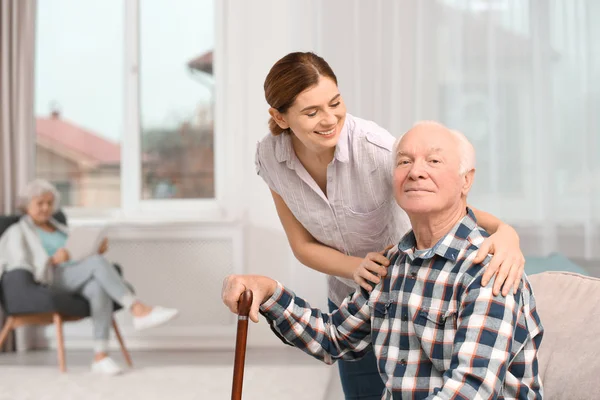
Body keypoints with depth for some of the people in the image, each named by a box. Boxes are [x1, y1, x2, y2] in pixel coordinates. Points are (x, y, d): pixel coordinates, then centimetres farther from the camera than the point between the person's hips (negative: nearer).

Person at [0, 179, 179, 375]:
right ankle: (139, 310, -40)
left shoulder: (59, 228, 31)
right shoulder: (17, 232, 13)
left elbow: (82, 258, 23)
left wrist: (98, 250, 0)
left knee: (100, 288, -35)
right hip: (50, 281, -5)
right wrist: (52, 260, -17)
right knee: (98, 262, -33)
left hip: (78, 283, 5)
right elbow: (19, 270, -2)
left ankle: (101, 355, -42)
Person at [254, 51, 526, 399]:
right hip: (350, 300, 4)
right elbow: (303, 245, -11)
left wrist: (504, 231, -56)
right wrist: (356, 267, -30)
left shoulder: (374, 145, -31)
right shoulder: (271, 156, -17)